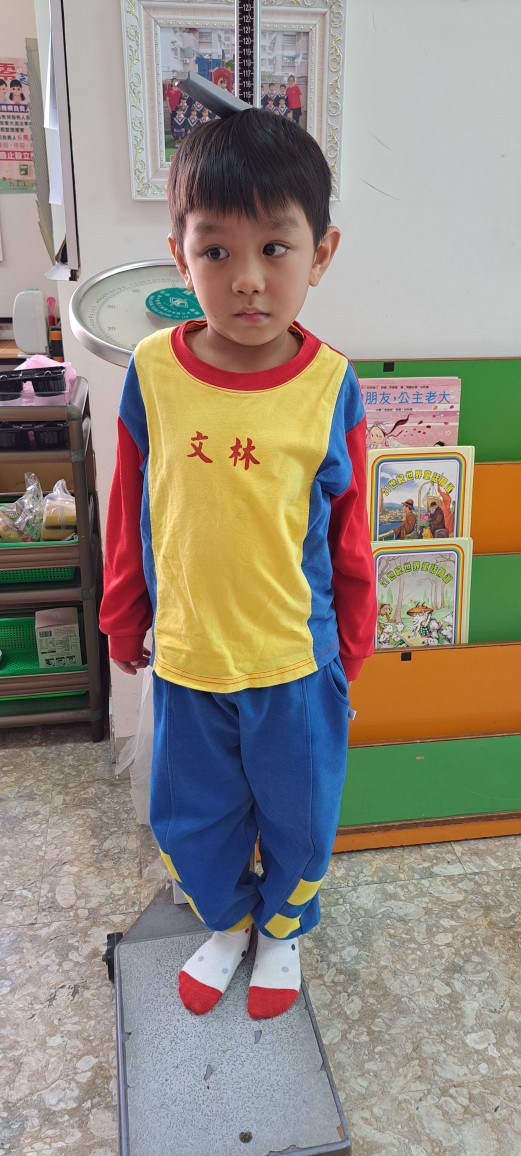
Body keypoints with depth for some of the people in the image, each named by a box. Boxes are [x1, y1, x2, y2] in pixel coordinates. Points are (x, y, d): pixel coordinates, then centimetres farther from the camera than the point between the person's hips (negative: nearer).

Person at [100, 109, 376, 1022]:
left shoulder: (330, 386, -14)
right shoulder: (151, 372, -10)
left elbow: (349, 534, -4)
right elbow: (128, 514, 1)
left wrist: (351, 645, 4)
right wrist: (123, 622, 9)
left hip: (298, 660, -1)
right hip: (185, 657, 2)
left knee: (299, 816, 20)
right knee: (190, 819, 21)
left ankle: (283, 929, 51)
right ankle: (227, 921, 52)